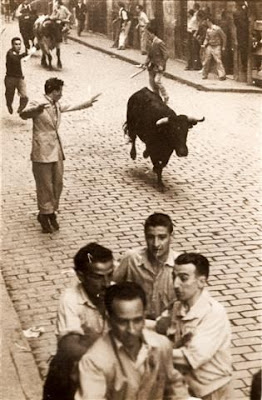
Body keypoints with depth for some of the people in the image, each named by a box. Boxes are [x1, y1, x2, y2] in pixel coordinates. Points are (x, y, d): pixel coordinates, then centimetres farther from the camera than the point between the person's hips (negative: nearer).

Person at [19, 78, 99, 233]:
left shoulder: (57, 105, 12)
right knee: (45, 186, 0)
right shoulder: (38, 104, -15)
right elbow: (24, 114, -33)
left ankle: (51, 212, 26)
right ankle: (45, 215, 13)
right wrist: (36, 110, -54)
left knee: (58, 184, 11)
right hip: (43, 151, -8)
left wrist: (87, 103, 43)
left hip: (56, 150, 8)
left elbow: (70, 107, 31)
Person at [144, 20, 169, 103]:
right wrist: (146, 63, 3)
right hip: (152, 65, 8)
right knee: (151, 81, 9)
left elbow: (166, 55, -15)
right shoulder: (149, 43, 6)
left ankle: (165, 97, 0)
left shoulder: (159, 42, -17)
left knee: (157, 81, -17)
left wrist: (162, 65, -18)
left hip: (159, 66, -8)